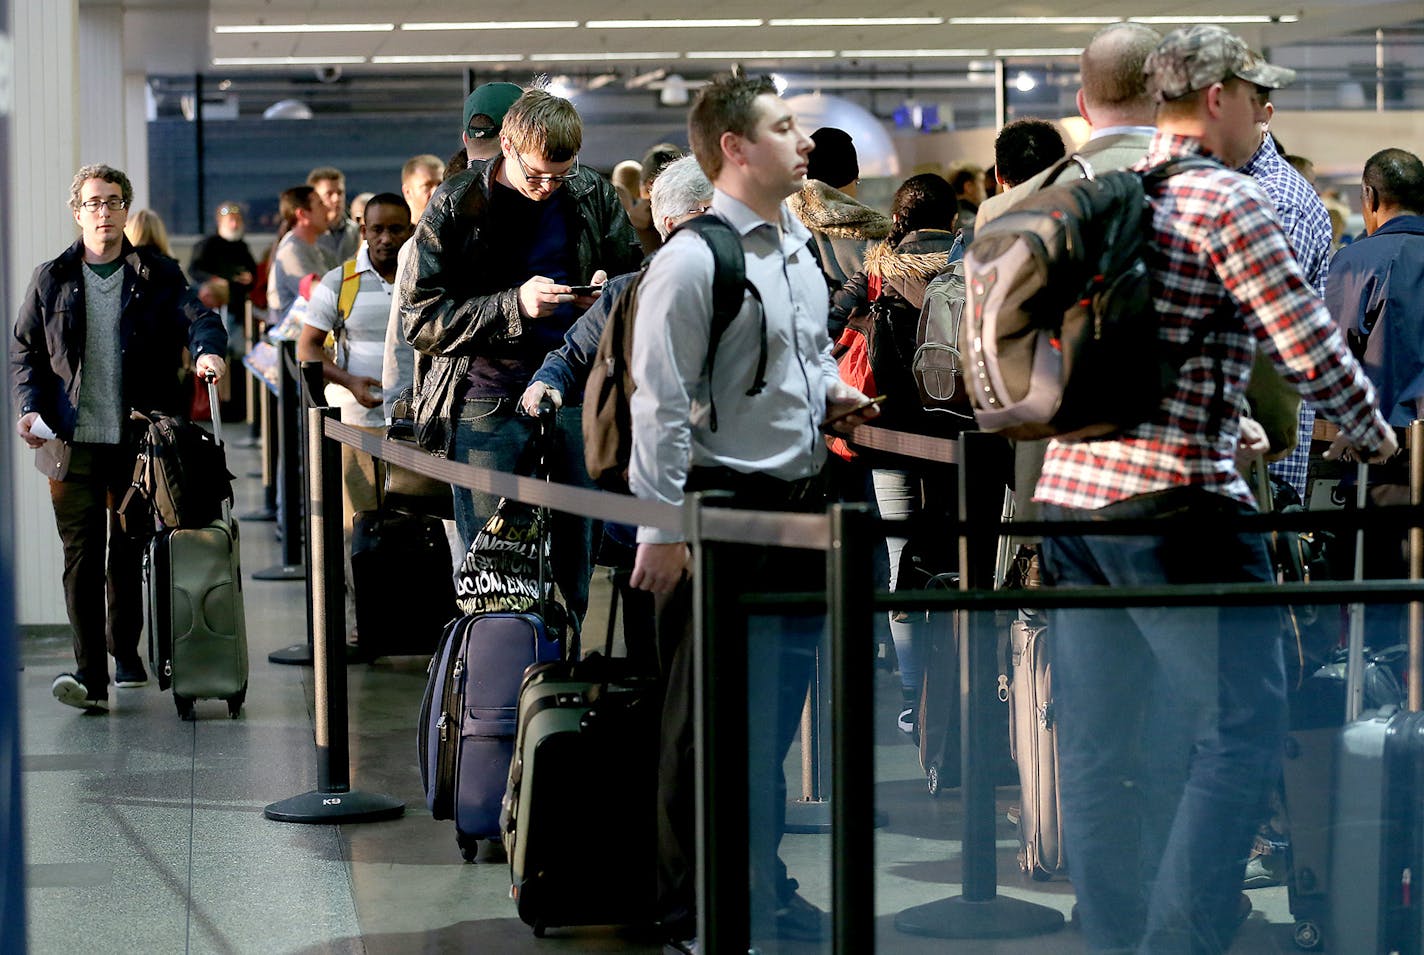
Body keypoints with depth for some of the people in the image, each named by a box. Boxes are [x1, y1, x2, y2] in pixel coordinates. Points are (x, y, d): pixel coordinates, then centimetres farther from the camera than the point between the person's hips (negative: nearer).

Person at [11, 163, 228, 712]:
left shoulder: (157, 276, 7)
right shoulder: (51, 280, 10)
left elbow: (195, 315, -5)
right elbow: (24, 348, 14)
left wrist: (207, 349, -29)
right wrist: (30, 406, -3)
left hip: (139, 441, 0)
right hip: (73, 441, 0)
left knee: (129, 553, 10)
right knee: (81, 555, -7)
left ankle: (125, 652, 30)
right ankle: (89, 673, -11)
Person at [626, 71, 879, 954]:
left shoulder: (802, 247, 12)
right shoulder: (693, 260, -14)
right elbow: (662, 404, -16)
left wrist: (832, 393, 5)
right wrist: (662, 530, -18)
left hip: (801, 503, 8)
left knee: (779, 703, 16)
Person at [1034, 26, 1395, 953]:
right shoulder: (1226, 202, -9)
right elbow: (1312, 350, -12)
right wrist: (1372, 439, 7)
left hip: (1071, 487, 9)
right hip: (1175, 497, -8)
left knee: (1098, 746, 11)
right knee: (1241, 733, -5)